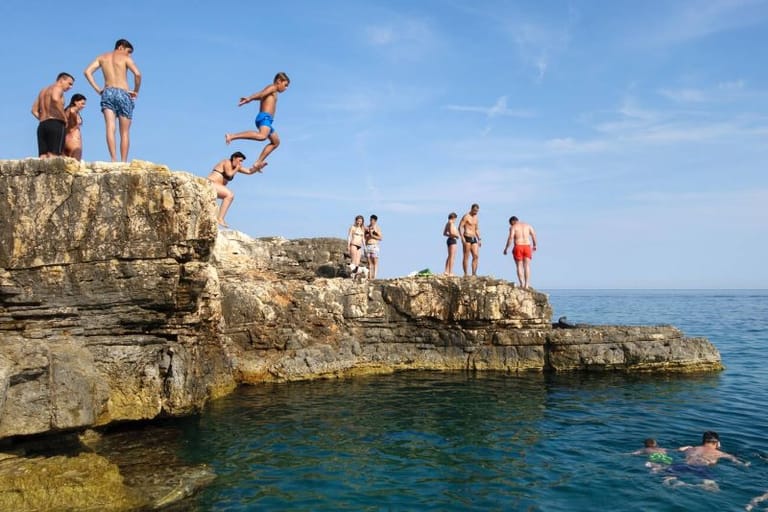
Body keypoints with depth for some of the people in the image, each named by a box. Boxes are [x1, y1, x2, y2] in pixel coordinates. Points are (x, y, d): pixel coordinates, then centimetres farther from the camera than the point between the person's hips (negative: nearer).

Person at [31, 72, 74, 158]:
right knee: (53, 157, -16)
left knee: (43, 158, -2)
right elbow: (55, 99, -20)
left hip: (42, 125, 7)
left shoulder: (43, 91, 28)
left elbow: (34, 110, 22)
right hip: (55, 124, -7)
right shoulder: (57, 88, 3)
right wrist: (64, 117, -13)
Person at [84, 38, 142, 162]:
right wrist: (136, 91, 0)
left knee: (110, 128, -10)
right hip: (123, 94, -3)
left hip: (107, 93, 3)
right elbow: (137, 74, -12)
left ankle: (113, 159, -26)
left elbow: (87, 71, 6)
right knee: (125, 133, 1)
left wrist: (97, 89, 7)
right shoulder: (125, 58, 5)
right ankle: (123, 163, -4)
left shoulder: (102, 57, 17)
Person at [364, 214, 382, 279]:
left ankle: (374, 277, -8)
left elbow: (380, 238, -4)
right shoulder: (367, 227, 14)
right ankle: (370, 277, 4)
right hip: (367, 246, 4)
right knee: (369, 262, 4)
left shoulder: (377, 228, 1)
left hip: (374, 246, -4)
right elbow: (364, 236, 17)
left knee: (375, 262, -7)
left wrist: (372, 236, -14)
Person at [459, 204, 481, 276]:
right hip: (467, 238, -7)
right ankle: (465, 274, -1)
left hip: (474, 239, 7)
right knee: (466, 257, -4)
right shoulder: (466, 216, -7)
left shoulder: (475, 217, 17)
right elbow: (460, 227, -13)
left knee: (476, 256, 0)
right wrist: (462, 238, -22)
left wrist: (479, 239, 17)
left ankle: (474, 274, 3)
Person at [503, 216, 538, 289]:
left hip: (518, 247, -3)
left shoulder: (513, 227, 0)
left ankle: (522, 283, -5)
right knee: (527, 266, 4)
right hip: (527, 247, 3)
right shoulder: (528, 225, 13)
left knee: (519, 266, 3)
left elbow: (510, 238, -11)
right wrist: (534, 245, 18)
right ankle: (527, 284, -2)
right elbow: (534, 235, 5)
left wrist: (505, 249, -6)